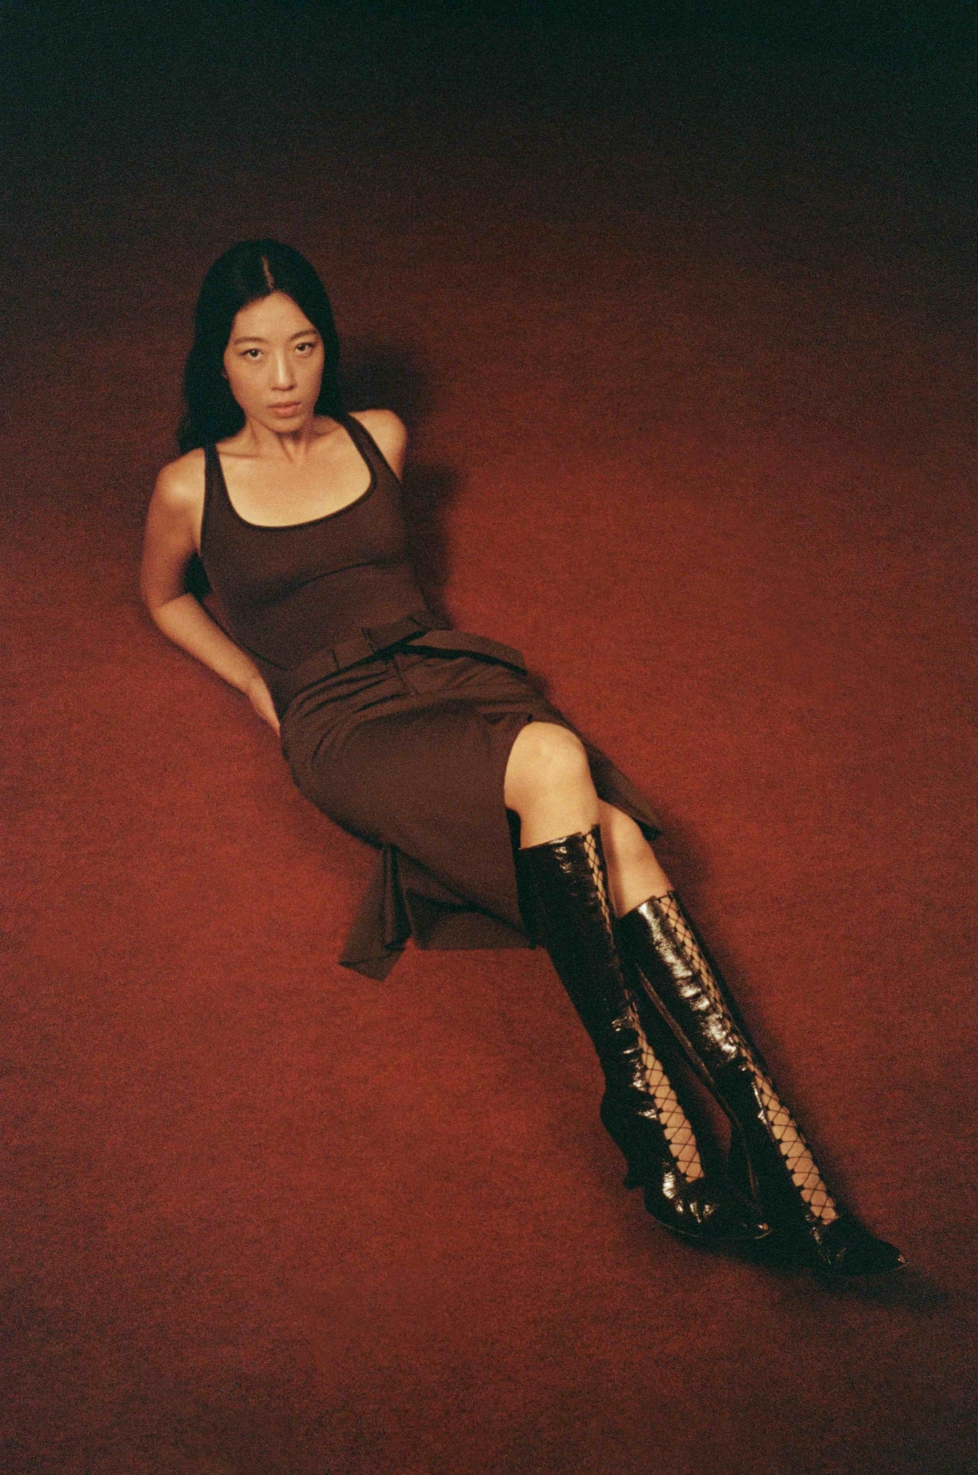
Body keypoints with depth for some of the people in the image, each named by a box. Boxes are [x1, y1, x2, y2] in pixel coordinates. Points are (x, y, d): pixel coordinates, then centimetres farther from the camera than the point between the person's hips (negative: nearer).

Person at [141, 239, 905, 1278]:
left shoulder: (379, 440, 14)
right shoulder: (192, 487, 4)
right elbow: (162, 597, 22)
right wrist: (259, 685, 11)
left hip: (449, 668, 4)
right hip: (344, 723, -4)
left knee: (616, 833, -27)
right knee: (552, 760, -35)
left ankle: (764, 1138, -32)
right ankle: (635, 1092, -29)